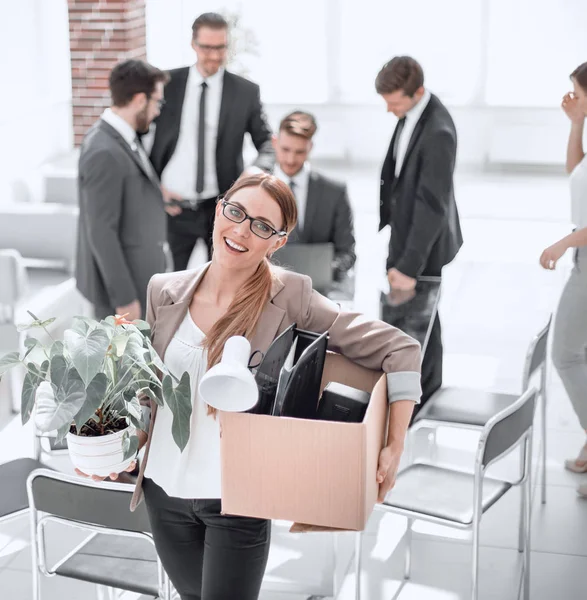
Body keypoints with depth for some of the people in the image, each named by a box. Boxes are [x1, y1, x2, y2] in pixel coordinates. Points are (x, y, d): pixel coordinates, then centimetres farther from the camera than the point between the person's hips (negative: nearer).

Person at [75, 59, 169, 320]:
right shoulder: (104, 152, -26)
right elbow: (101, 233, -25)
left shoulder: (120, 137, 4)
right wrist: (124, 296, -22)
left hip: (134, 271, 10)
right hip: (120, 281, -10)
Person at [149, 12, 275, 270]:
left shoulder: (246, 91, -1)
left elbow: (267, 142, 5)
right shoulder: (166, 83, 0)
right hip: (172, 206, 0)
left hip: (222, 208, 0)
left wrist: (257, 170, -17)